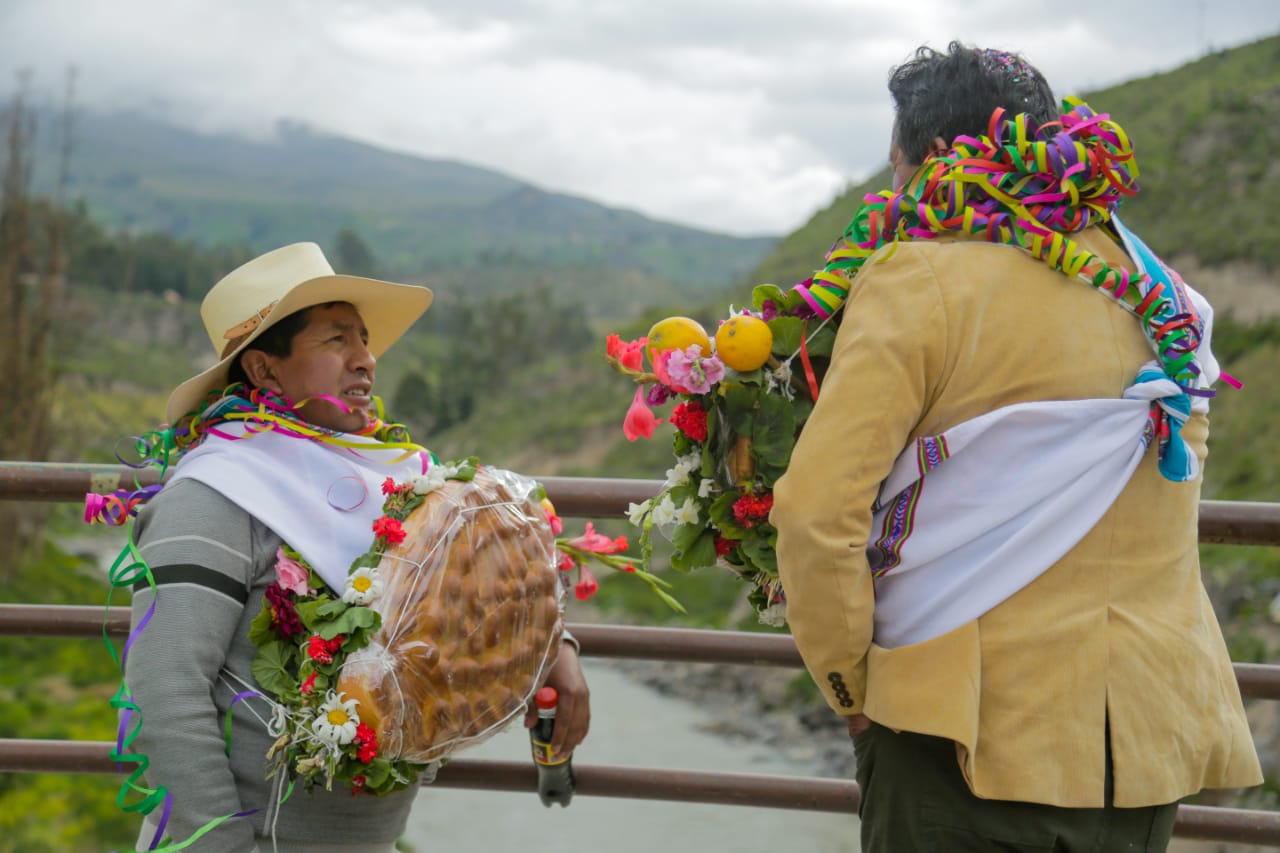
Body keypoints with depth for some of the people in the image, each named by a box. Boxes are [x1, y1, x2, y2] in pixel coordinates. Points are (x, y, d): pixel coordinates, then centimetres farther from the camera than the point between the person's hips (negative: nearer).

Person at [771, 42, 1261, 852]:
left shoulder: (920, 277, -10)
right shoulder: (1161, 298, 9)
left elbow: (817, 513, -16)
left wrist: (852, 689, -3)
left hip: (977, 729, -6)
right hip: (1152, 729, 6)